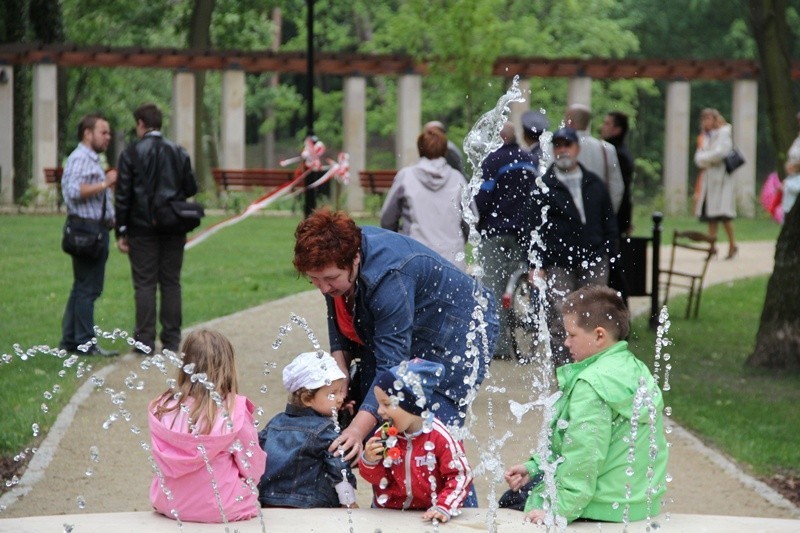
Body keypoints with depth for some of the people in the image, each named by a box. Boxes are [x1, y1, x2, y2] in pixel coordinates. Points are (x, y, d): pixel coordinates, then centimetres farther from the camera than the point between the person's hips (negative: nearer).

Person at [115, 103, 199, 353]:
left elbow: (123, 196, -7)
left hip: (142, 229, -3)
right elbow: (191, 188, 6)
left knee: (145, 284, -1)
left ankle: (145, 340, -2)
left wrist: (121, 232, -4)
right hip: (174, 229, 3)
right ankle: (172, 339, 8)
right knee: (171, 283, 8)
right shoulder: (179, 152, 5)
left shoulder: (131, 154, -5)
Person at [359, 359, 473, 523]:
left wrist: (444, 508, -16)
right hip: (389, 512, 3)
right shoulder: (383, 435, 0)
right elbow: (378, 479, 8)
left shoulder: (439, 436, -13)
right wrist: (369, 462, -12)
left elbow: (460, 476, -8)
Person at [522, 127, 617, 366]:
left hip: (594, 260, 3)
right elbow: (535, 228, 2)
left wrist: (609, 255, 10)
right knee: (559, 321, -7)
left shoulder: (594, 183, 13)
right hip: (558, 264, -3)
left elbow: (609, 222, 18)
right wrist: (536, 264, -5)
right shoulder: (544, 186, 4)